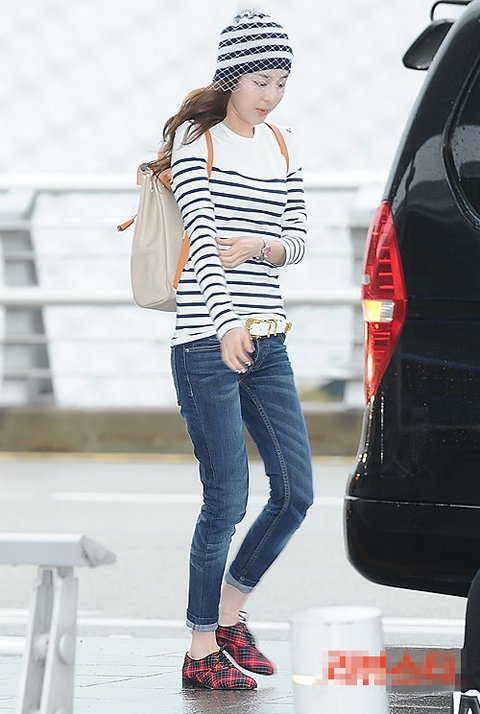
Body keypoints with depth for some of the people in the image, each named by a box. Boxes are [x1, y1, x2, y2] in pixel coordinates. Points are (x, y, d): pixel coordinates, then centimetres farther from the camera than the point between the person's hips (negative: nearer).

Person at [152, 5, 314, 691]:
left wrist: (258, 246, -11)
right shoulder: (196, 140, -7)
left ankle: (229, 612, 24)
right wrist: (227, 324, -33)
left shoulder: (282, 146, 13)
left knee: (296, 491, 5)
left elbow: (298, 239, 13)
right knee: (228, 499, -6)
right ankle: (202, 652, 4)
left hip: (267, 342, 7)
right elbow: (202, 238, -19)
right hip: (206, 343, -7)